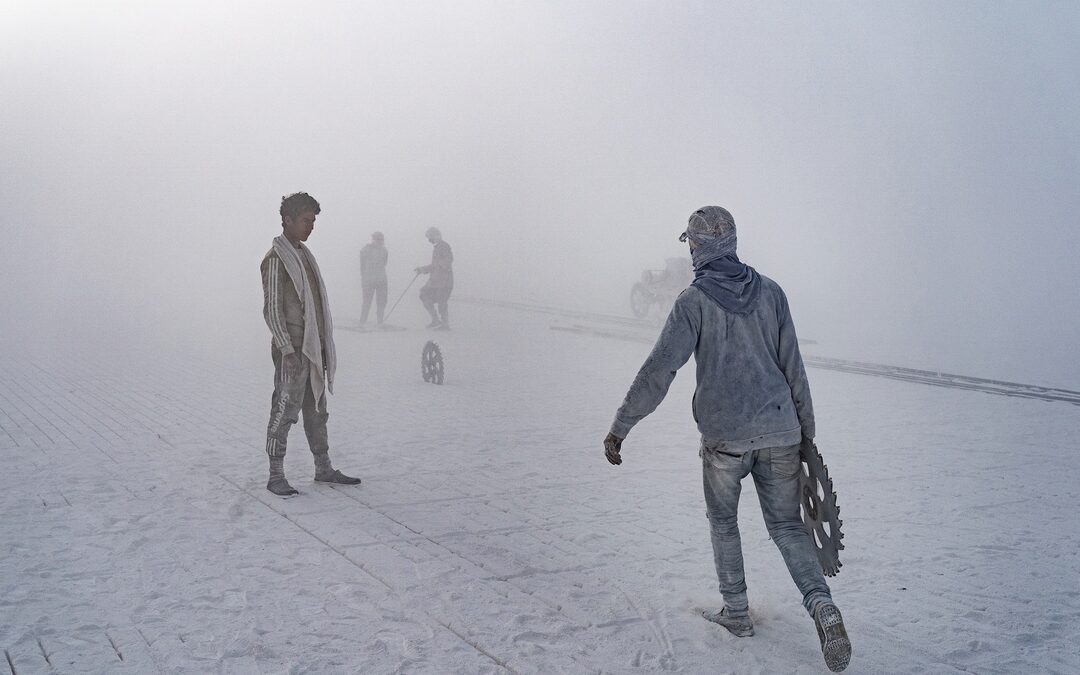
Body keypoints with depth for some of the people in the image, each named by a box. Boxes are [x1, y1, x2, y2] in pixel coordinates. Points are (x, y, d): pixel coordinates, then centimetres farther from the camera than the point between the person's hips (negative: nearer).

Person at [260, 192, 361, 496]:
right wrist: (287, 350, -18)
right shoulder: (276, 258, -10)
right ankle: (275, 477, 4)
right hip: (293, 349, -9)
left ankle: (324, 469, 22)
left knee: (317, 410, 14)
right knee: (285, 411, -4)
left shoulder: (304, 254, 16)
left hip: (314, 349, 9)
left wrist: (324, 347, 17)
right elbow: (272, 309, -14)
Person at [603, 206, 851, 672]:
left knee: (723, 521, 19)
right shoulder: (770, 292, 3)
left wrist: (620, 428, -9)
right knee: (787, 524, 13)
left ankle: (736, 613, 25)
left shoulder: (694, 301, -8)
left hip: (724, 436, -3)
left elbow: (657, 372, -13)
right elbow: (793, 368, 5)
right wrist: (807, 431, 14)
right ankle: (821, 605, -7)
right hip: (780, 432, 3)